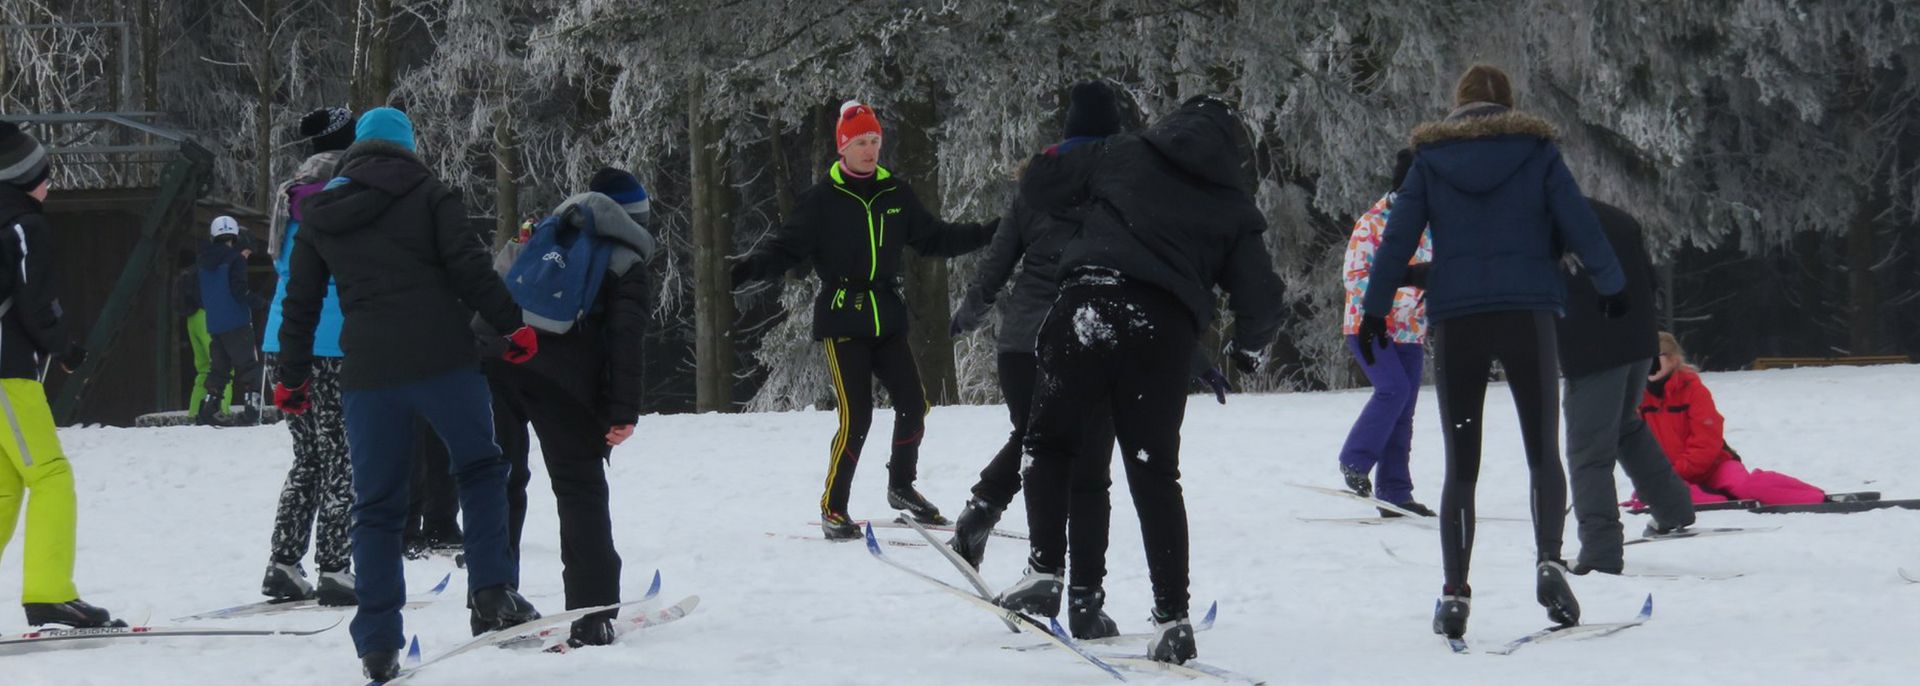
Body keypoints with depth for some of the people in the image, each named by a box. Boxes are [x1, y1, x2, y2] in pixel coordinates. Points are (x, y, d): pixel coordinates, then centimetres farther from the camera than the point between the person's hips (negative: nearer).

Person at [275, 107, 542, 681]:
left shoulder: (319, 212, 13)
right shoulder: (427, 194, 2)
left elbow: (300, 302, 16)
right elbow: (470, 267, -7)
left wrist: (293, 376, 26)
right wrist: (512, 326, 3)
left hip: (367, 374, 3)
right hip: (442, 361, -3)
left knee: (376, 506, 7)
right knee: (480, 471, 15)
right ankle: (492, 596, 1)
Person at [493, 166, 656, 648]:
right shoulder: (626, 260, 14)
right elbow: (625, 336, 1)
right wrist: (623, 410, -3)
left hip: (492, 355, 4)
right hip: (561, 370, -4)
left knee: (500, 482, 14)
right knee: (581, 488, 5)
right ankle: (592, 616, -2)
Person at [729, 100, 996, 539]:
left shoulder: (895, 194, 9)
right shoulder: (822, 201, -4)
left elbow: (933, 239, 18)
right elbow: (786, 248, -9)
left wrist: (991, 234, 13)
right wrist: (747, 269, -27)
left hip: (886, 317, 5)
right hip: (842, 320, -5)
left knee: (913, 404, 1)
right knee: (856, 416, -10)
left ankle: (902, 487, 24)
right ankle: (833, 508, 2)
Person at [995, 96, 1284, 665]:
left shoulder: (1124, 155, 17)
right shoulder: (1236, 206, 16)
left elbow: (1037, 185, 19)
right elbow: (1261, 302, 10)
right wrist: (1248, 350, 31)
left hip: (1090, 303, -1)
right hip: (1166, 331, 1)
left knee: (1051, 440, 14)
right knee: (1155, 474, 9)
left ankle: (1045, 570, 1)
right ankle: (1171, 615, 3)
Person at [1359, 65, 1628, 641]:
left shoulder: (1431, 160, 6)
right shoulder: (1536, 153, 4)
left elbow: (1396, 239, 3)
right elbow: (1579, 226, 3)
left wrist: (1374, 312, 8)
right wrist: (1611, 287, 15)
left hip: (1455, 322, 1)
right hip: (1527, 315, -1)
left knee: (1460, 465, 6)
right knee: (1543, 451, 8)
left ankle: (1455, 591, -4)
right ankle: (1549, 559, -15)